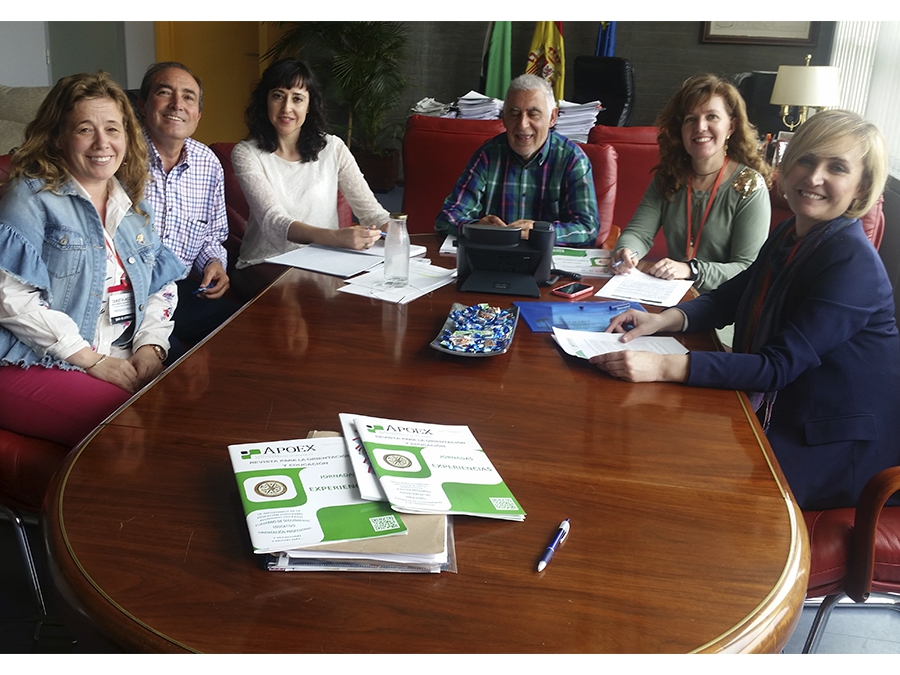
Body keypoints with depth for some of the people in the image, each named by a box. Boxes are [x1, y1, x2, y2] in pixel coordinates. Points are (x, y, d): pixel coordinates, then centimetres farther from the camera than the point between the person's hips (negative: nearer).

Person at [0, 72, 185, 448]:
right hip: (34, 367, -6)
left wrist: (150, 346, -4)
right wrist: (94, 361, -15)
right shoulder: (30, 196, -4)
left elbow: (162, 286, 16)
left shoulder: (133, 205, 17)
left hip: (124, 365, 6)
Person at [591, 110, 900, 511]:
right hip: (779, 415, 8)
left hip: (832, 448, -7)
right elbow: (730, 297, 14)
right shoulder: (790, 235, 3)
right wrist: (663, 320, -6)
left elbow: (779, 367, -28)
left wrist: (664, 367, -37)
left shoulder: (853, 263, -23)